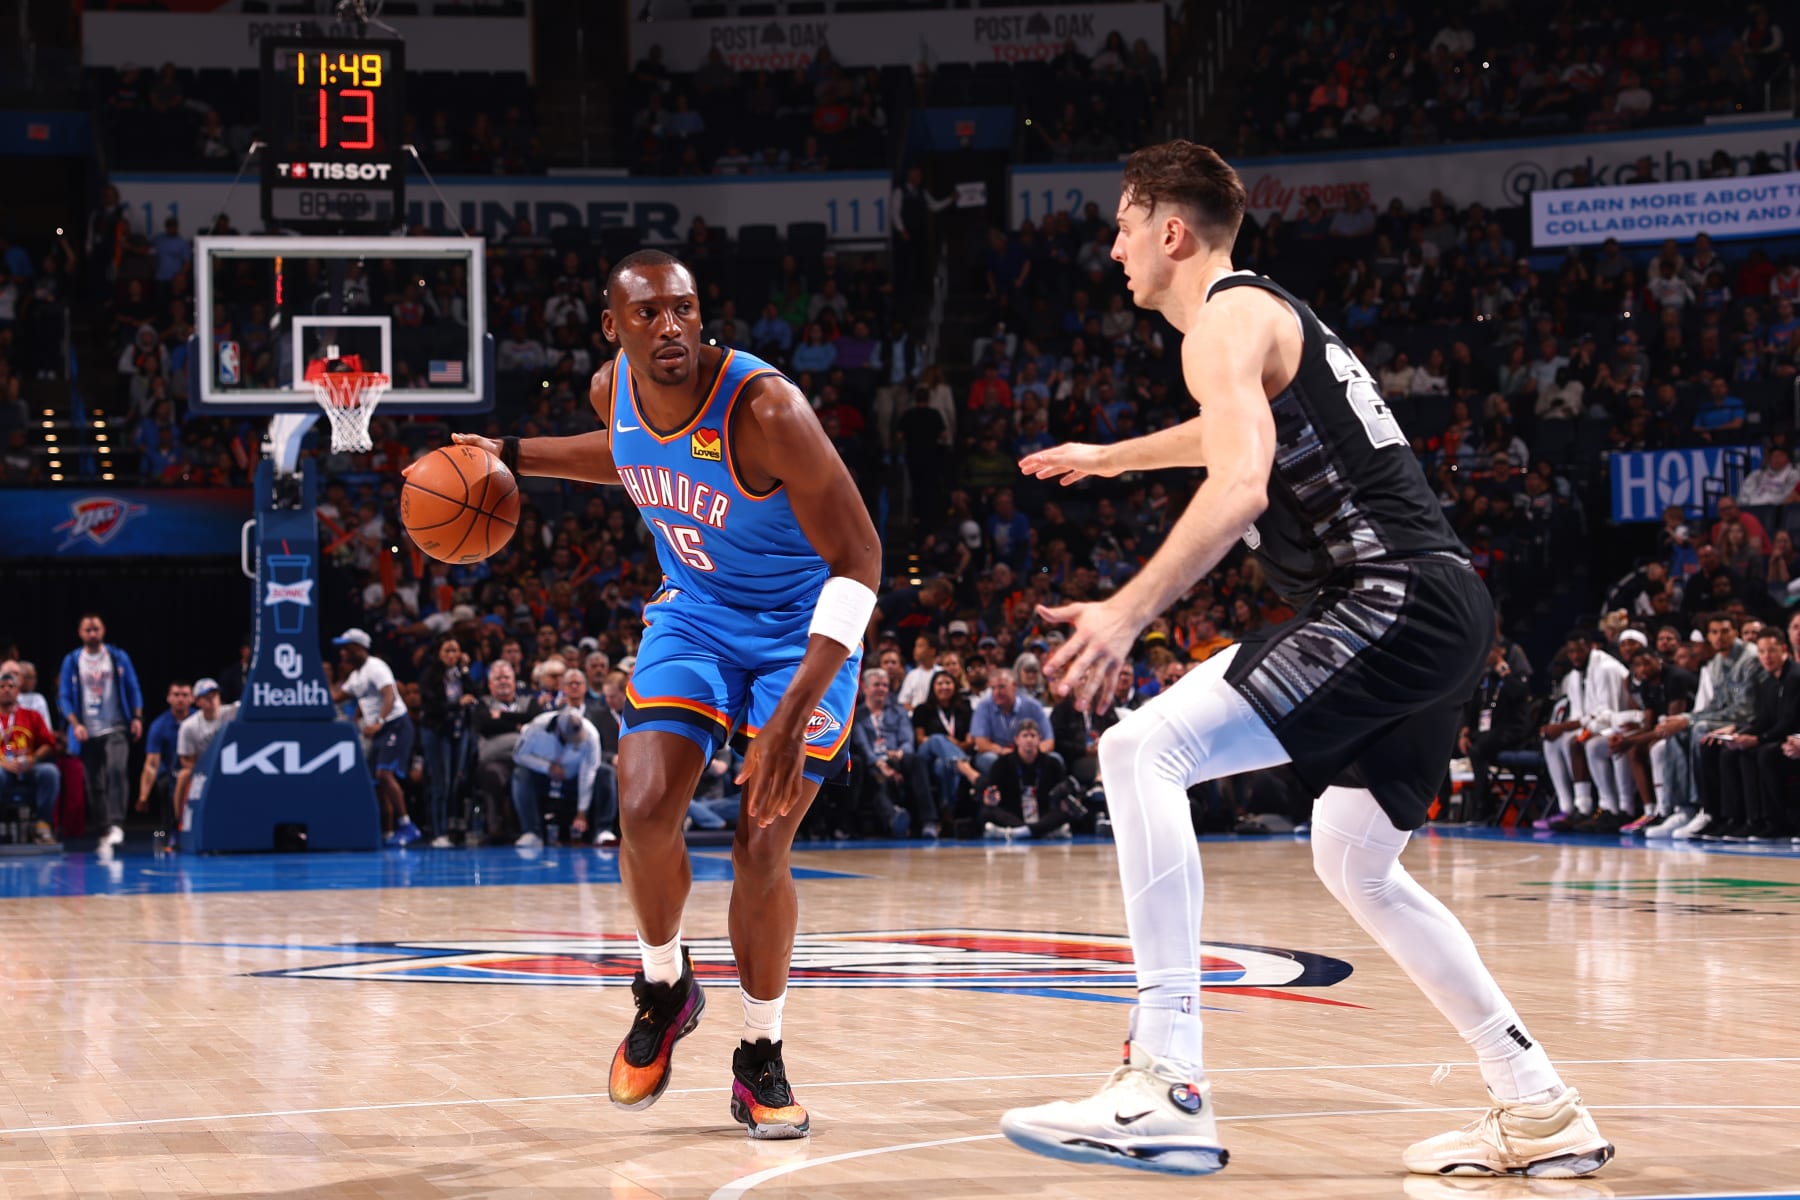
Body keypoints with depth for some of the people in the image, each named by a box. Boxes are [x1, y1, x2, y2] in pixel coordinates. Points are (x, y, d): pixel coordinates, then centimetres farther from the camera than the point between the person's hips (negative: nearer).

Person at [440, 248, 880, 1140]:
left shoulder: (764, 411, -31)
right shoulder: (614, 391, -11)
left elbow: (858, 560, -29)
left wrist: (796, 713, -37)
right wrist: (517, 457, 9)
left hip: (800, 629, -4)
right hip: (694, 613, 4)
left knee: (760, 847, -12)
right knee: (646, 809, -17)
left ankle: (761, 1060, 8)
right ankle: (664, 989, 11)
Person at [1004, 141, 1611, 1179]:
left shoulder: (1226, 319, -6)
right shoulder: (1273, 313, 25)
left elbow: (1238, 485, -24)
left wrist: (1128, 613, -30)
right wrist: (1106, 458, 62)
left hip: (1392, 600, -11)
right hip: (1444, 609, 11)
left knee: (1143, 751, -18)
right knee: (1356, 864, 24)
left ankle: (1167, 1087, -27)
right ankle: (1542, 1115, 26)